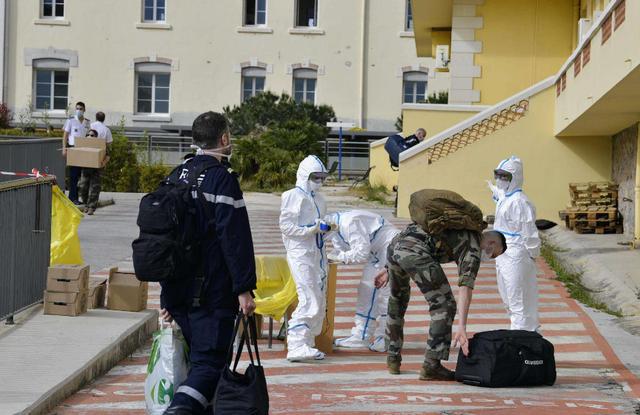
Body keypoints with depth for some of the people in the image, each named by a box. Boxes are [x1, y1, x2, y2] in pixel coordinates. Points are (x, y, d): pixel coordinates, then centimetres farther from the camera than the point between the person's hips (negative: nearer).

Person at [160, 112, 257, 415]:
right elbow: (235, 239, -17)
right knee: (210, 361, -7)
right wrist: (244, 288, -14)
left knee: (196, 355, 19)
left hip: (178, 290, 8)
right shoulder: (222, 179, -11)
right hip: (212, 295, -8)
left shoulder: (177, 176, 13)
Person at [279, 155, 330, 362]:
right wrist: (311, 230, -19)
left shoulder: (318, 199, 18)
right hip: (301, 254, -9)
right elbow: (285, 226, -12)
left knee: (320, 303, 8)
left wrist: (324, 228, 5)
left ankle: (307, 344, 16)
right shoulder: (294, 196, -6)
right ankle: (296, 346, -19)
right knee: (310, 302, -18)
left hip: (317, 254, 9)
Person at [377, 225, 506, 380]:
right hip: (414, 250, -9)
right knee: (444, 305, 0)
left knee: (397, 300, 27)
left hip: (394, 244, 9)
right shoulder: (473, 248, 9)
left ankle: (393, 360, 31)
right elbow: (465, 286, -5)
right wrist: (462, 327, -13)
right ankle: (431, 366, -4)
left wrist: (389, 271, 34)